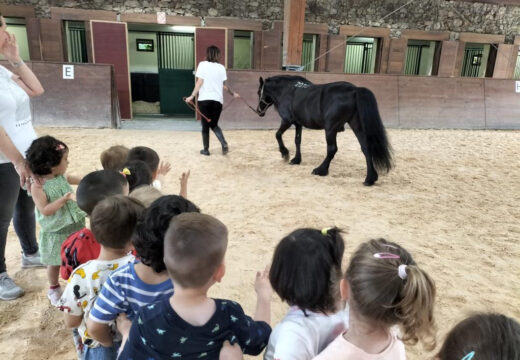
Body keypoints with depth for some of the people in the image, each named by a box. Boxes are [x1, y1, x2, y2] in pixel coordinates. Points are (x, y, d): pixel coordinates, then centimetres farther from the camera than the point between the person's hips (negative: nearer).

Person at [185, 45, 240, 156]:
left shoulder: (202, 65, 0)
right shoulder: (221, 67, 6)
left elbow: (199, 82, -9)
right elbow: (224, 85, 7)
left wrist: (192, 96, -11)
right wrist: (233, 93, 23)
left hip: (204, 99, -2)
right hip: (218, 100, 2)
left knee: (205, 126, 9)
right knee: (214, 124, 16)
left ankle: (206, 150, 15)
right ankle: (224, 143, -5)